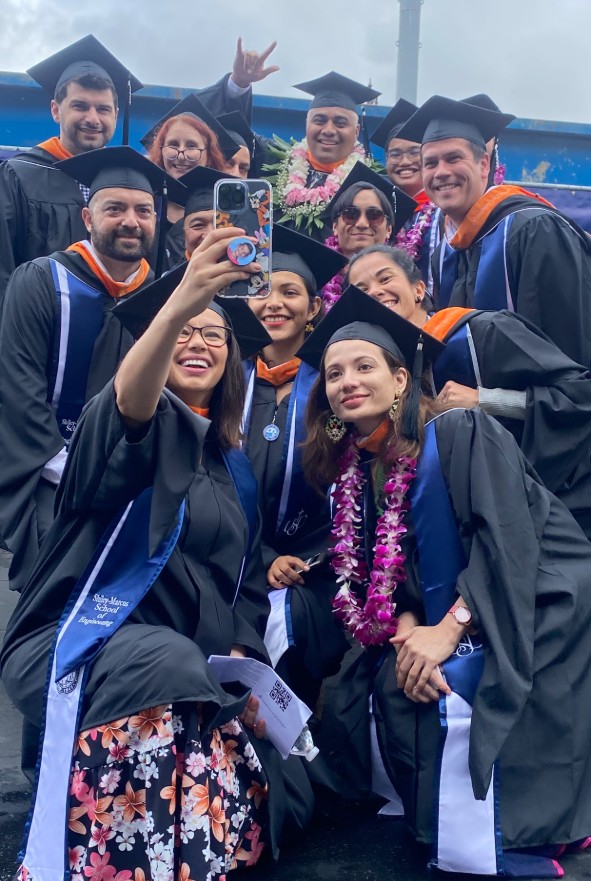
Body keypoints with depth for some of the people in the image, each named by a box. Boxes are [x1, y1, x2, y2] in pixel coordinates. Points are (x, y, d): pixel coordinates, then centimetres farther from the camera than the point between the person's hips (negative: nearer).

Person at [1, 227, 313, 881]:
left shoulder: (234, 464, 17)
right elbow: (129, 400, -27)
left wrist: (243, 663, -3)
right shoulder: (138, 420, 0)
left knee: (281, 792, -16)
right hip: (84, 643, -5)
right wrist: (176, 306, -45)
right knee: (167, 663, -38)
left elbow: (245, 580, 16)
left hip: (190, 669, 5)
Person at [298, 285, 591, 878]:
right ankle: (430, 817, 15)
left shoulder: (462, 433, -14)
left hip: (542, 608, -7)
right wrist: (407, 627, -12)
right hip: (448, 623, 7)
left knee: (450, 696, -20)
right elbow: (385, 571, 6)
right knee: (389, 684, -6)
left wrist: (449, 629, -23)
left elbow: (507, 539, -21)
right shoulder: (355, 473, 6)